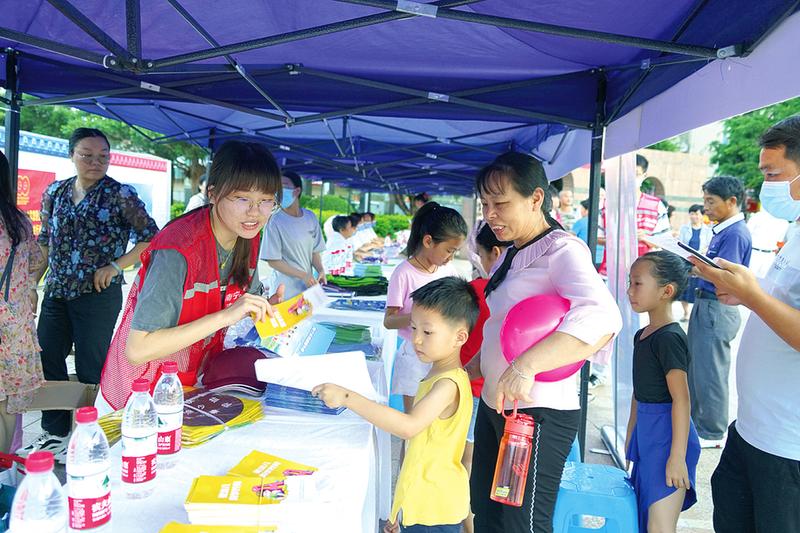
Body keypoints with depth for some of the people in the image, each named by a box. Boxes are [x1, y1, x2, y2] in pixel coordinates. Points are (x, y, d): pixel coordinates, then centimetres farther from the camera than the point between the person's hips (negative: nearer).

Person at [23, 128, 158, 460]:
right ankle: (54, 432, 30)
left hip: (98, 294, -5)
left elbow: (151, 237, -8)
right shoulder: (55, 192, 9)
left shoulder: (119, 195, -6)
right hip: (55, 293, 6)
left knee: (90, 369, 3)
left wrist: (115, 265, -14)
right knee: (47, 362, 12)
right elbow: (45, 243, 16)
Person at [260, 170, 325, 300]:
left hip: (308, 287, 5)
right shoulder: (275, 221, -12)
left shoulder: (310, 217, 3)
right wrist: (303, 275, -17)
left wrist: (320, 271, -7)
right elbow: (273, 261, -12)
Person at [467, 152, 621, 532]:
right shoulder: (511, 255, 12)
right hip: (493, 406, 9)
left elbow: (601, 318, -34)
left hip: (538, 413, -9)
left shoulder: (561, 250, -15)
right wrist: (467, 372, 14)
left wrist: (527, 365, -43)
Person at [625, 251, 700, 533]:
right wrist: (631, 436, 23)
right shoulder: (642, 335, 9)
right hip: (647, 435, 9)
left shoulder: (669, 337, -18)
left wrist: (677, 456, -21)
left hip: (667, 435, -9)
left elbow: (681, 400, -20)